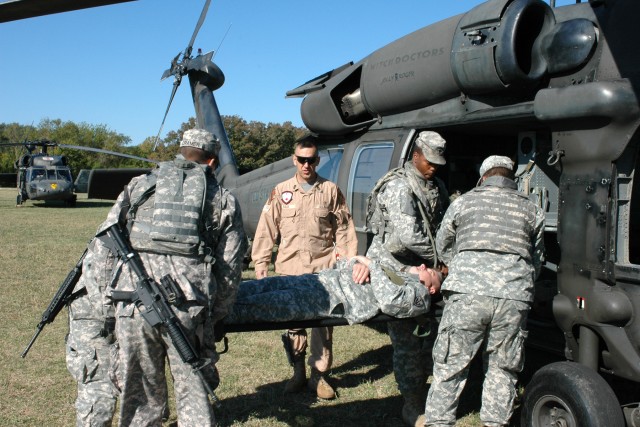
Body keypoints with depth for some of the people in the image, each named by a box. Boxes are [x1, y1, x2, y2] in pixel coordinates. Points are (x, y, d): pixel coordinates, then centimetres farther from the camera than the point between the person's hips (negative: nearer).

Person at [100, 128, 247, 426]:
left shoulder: (140, 184, 18)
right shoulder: (223, 200, 15)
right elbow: (230, 269, 10)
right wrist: (213, 317, 18)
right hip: (188, 307, -1)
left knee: (141, 393, 14)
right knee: (193, 392, 12)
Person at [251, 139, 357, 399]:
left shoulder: (331, 190, 7)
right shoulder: (281, 191, 8)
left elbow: (344, 229, 8)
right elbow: (267, 229, 8)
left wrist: (349, 262, 1)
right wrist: (261, 263, 3)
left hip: (324, 269, -1)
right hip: (289, 269, 1)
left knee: (323, 322, 1)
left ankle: (319, 374, 14)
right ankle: (298, 371, 20)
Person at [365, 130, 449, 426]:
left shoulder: (436, 186, 11)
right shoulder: (398, 187, -17)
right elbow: (408, 237, -25)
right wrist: (441, 257, -13)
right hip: (395, 270, -8)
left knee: (427, 335, 16)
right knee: (407, 343, -3)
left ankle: (420, 390, 35)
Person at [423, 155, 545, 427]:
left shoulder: (464, 202, 12)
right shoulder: (532, 210, 18)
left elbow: (443, 244, 23)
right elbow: (537, 260, 27)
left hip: (467, 291, -2)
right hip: (515, 296, 2)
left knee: (450, 364, 7)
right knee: (502, 368, 14)